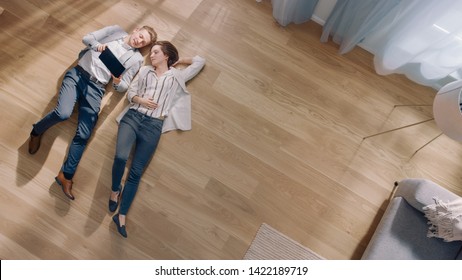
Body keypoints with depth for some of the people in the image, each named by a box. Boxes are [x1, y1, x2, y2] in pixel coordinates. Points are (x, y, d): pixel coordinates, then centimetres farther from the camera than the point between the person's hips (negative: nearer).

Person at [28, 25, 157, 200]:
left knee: (83, 135, -10)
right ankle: (37, 131, 10)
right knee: (63, 113, -25)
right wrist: (97, 45, -12)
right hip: (77, 75, 1)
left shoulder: (137, 58, 5)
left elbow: (123, 87, 1)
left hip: (96, 88, 0)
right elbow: (87, 38, 8)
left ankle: (66, 175, 3)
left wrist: (117, 82, -21)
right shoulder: (116, 30, 10)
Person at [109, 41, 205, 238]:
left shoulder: (177, 77, 14)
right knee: (121, 156, -22)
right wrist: (140, 100, -5)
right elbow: (130, 92, 16)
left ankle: (121, 216, 5)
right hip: (133, 116, 2)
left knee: (136, 172, -4)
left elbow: (200, 61, 20)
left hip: (154, 125, -2)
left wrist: (179, 60, 26)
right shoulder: (145, 70, 20)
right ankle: (115, 189, 9)